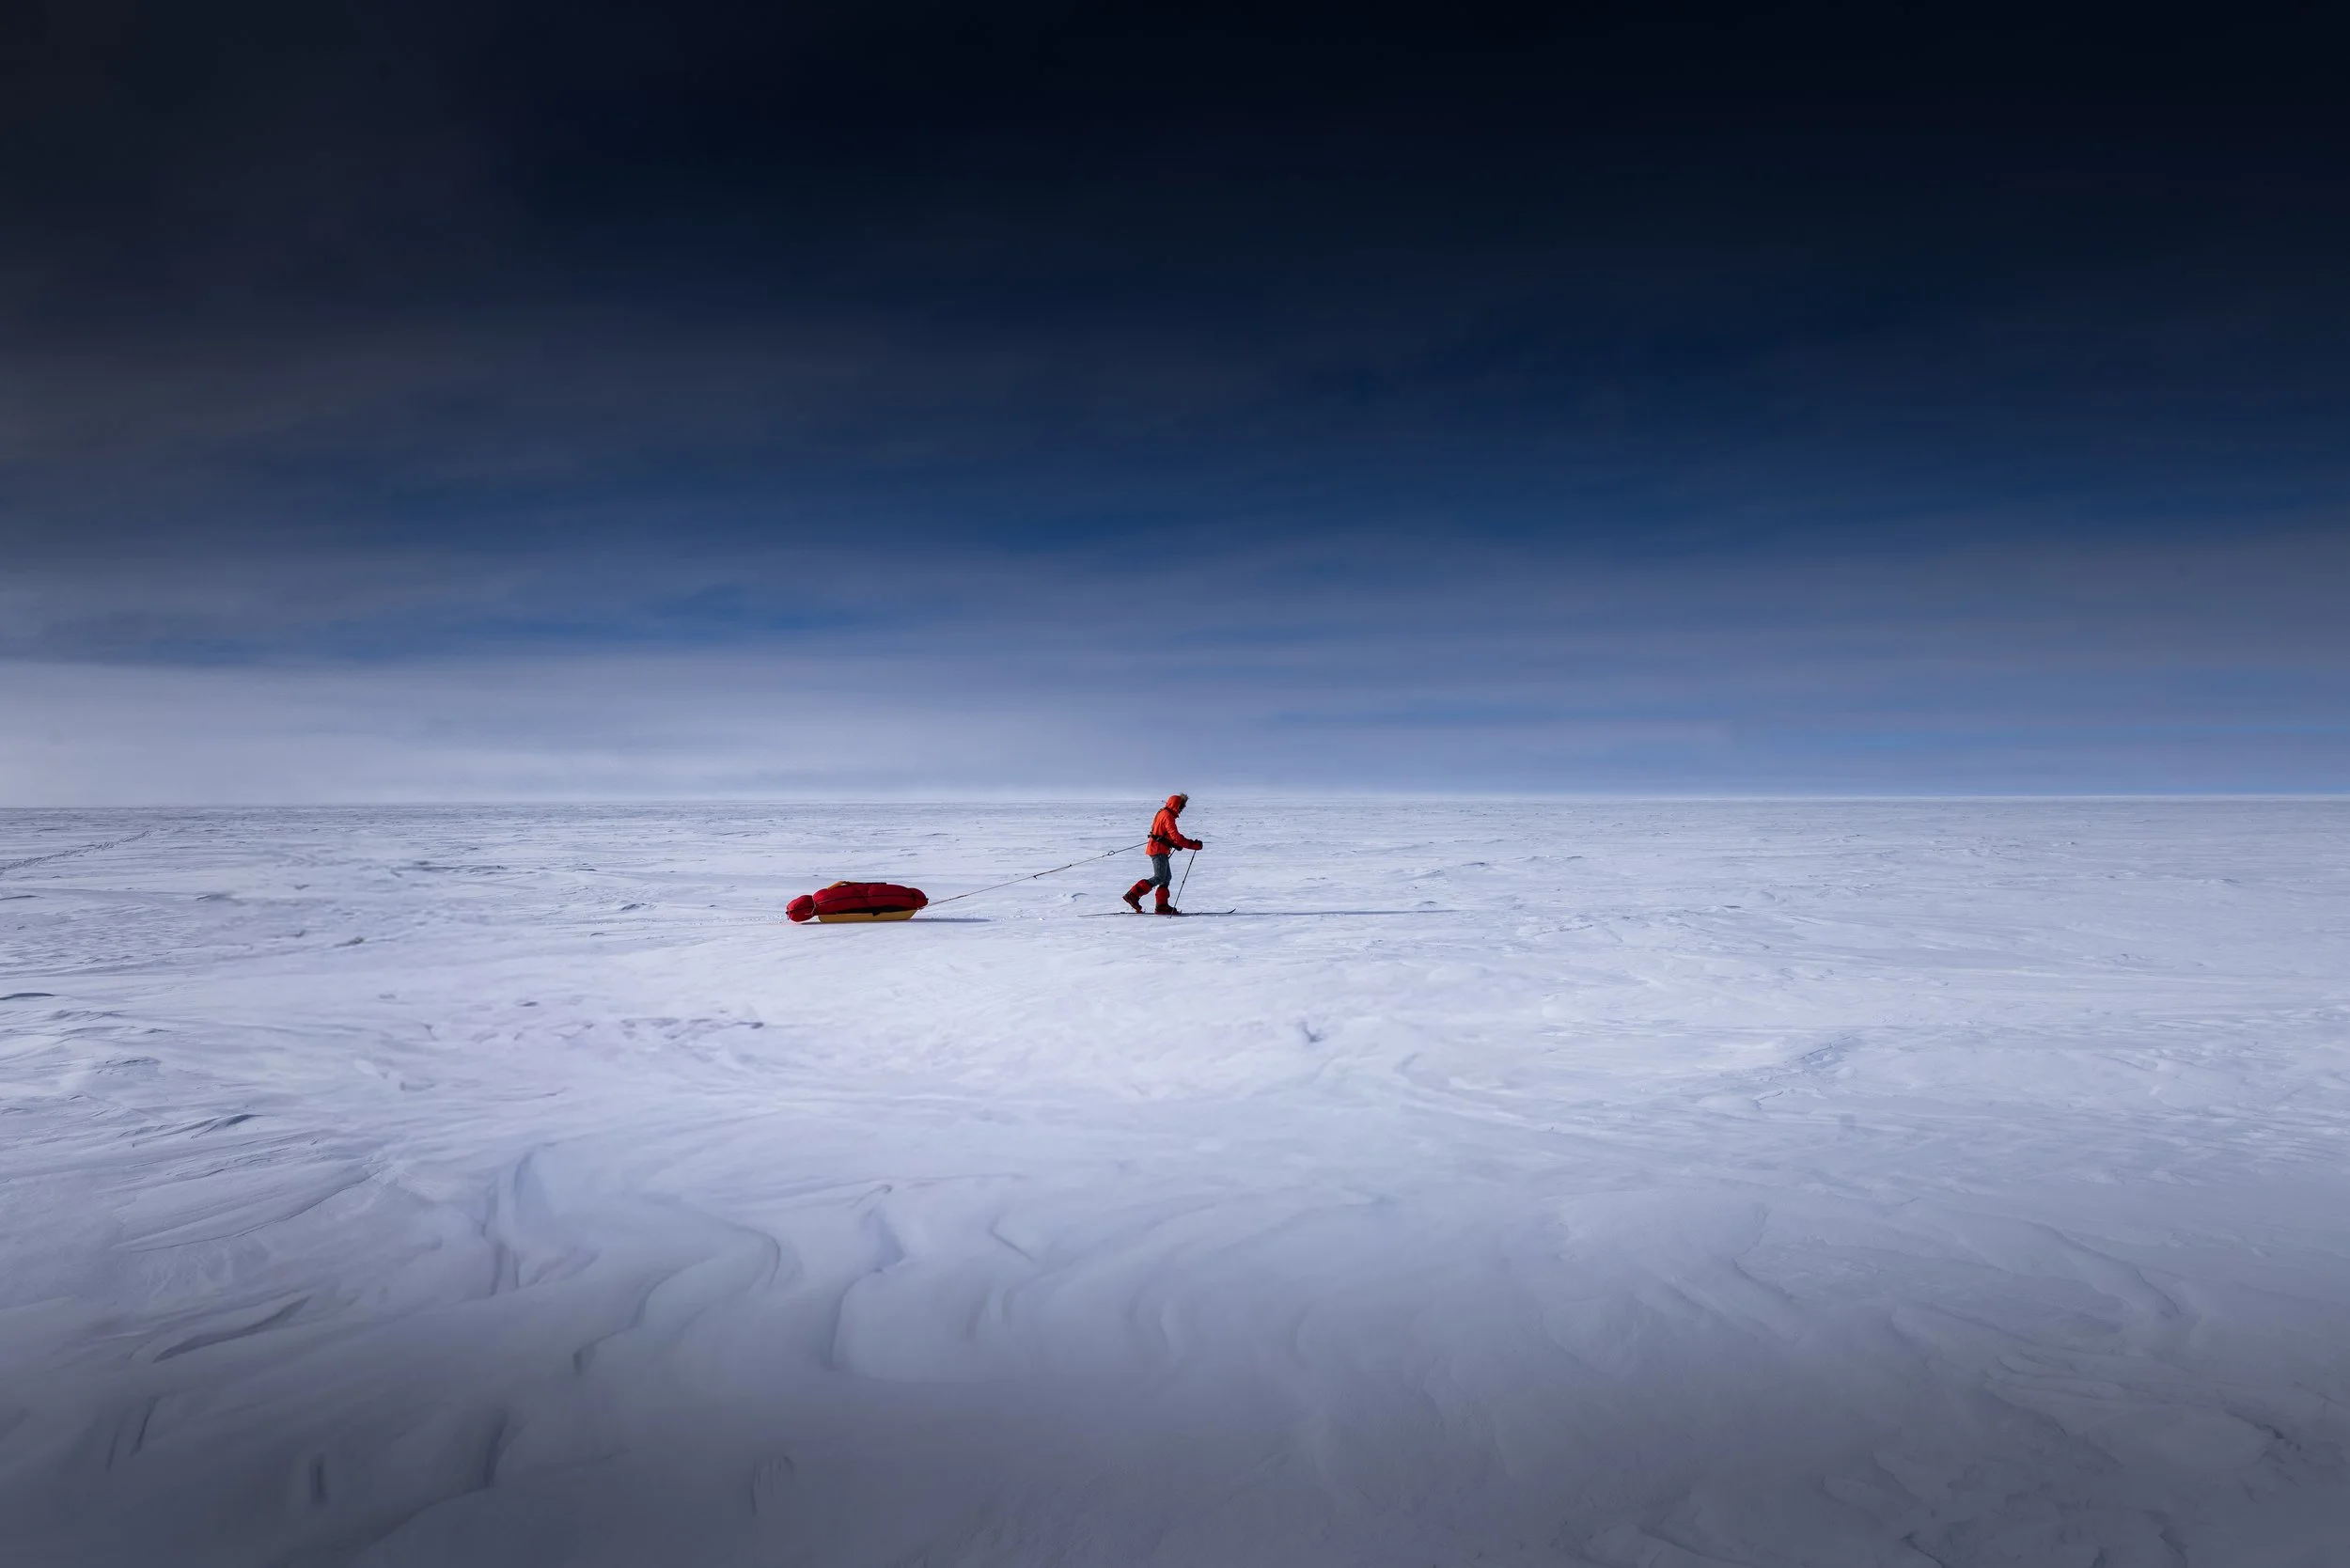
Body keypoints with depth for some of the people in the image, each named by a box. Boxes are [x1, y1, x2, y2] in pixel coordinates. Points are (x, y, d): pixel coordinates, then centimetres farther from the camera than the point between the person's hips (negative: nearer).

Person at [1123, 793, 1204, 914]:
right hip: (1158, 849, -10)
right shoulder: (1168, 816, -16)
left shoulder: (1163, 812, 15)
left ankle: (1162, 906, 10)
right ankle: (1133, 894, -12)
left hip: (1160, 849, 10)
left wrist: (1175, 844, 7)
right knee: (1159, 878, -11)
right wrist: (1193, 845, -20)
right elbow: (1175, 836, -22)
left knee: (1166, 878, 10)